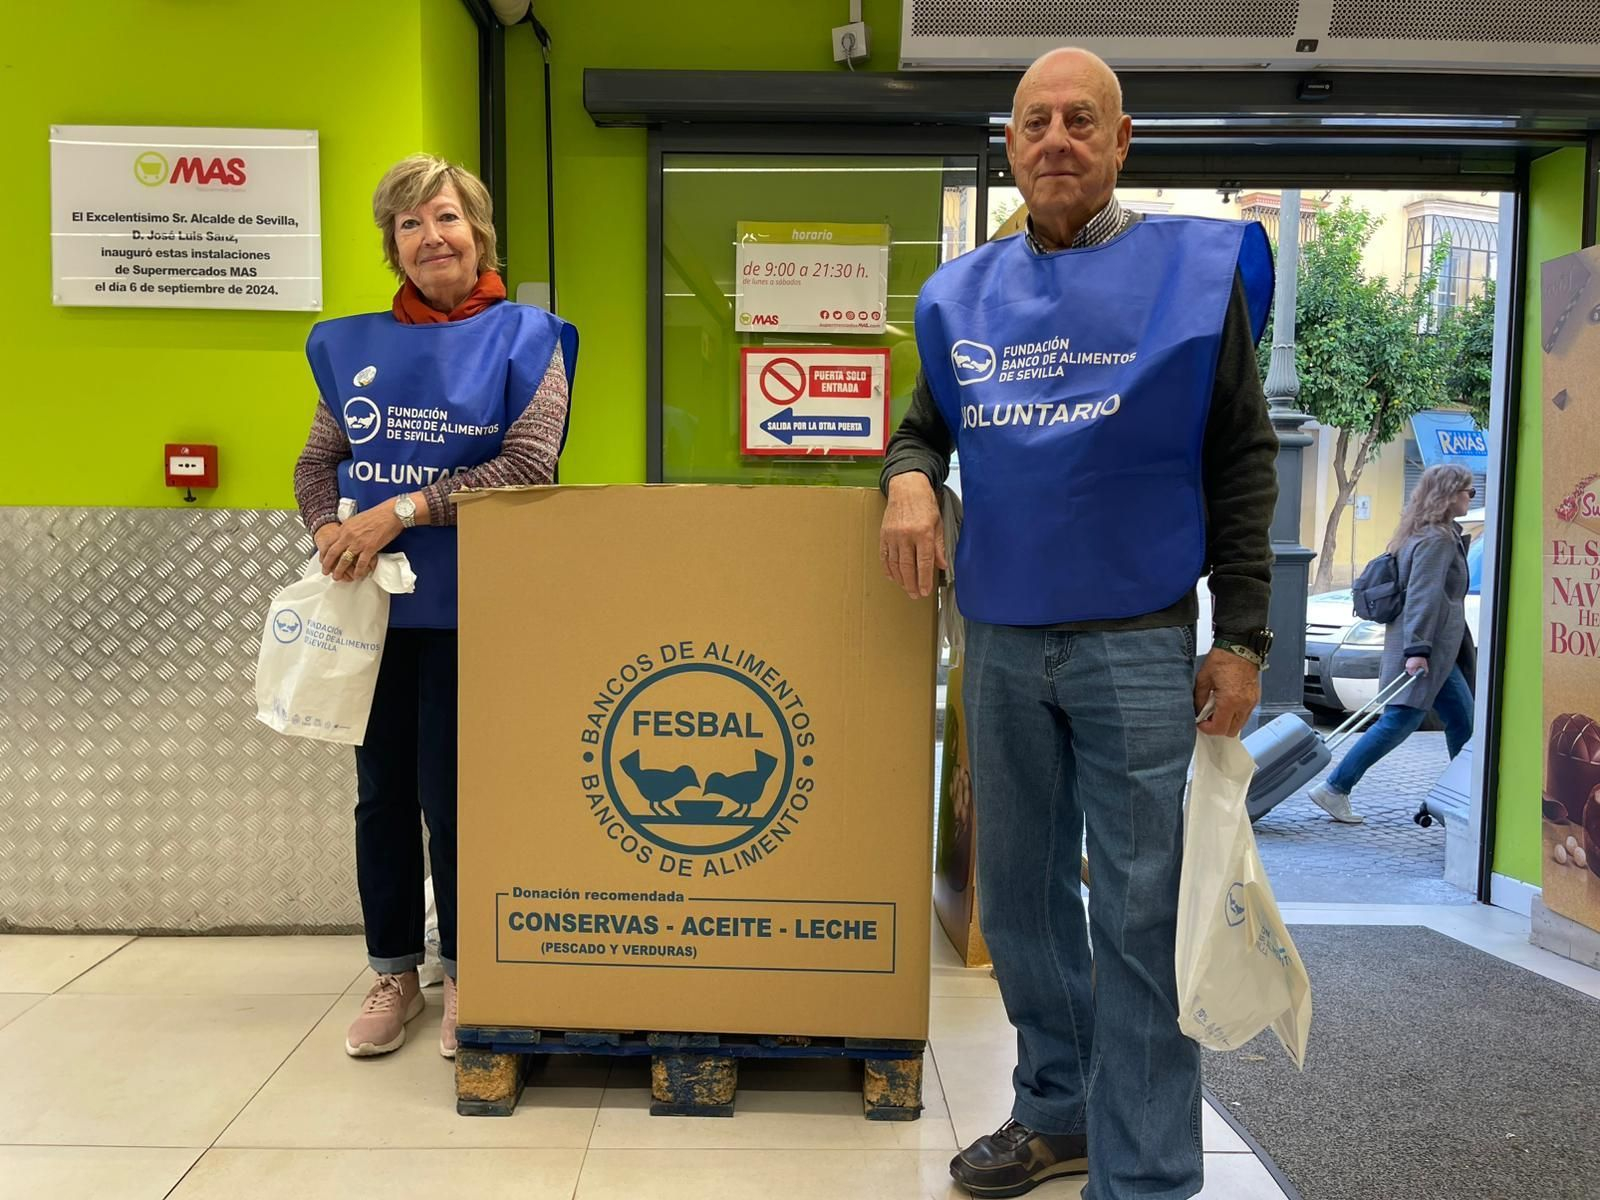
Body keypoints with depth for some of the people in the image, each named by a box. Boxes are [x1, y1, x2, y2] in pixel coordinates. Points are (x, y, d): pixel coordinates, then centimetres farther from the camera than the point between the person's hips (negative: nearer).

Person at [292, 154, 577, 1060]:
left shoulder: (525, 337, -2)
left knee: (452, 795, 1)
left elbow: (528, 465, -13)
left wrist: (398, 513, -18)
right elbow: (317, 462, 13)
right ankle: (394, 974, 27)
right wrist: (329, 530, -9)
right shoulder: (356, 344, 9)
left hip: (466, 608, -4)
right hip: (373, 605, 4)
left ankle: (466, 975, 21)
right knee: (381, 791, 11)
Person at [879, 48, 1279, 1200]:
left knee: (1139, 913, 0)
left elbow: (1242, 462, -1)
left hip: (1138, 642, -4)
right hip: (1000, 641, 4)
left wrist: (1242, 638, -6)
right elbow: (925, 424, 19)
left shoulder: (1194, 267, 0)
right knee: (1021, 892, 13)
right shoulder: (964, 292, 10)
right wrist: (909, 479, -6)